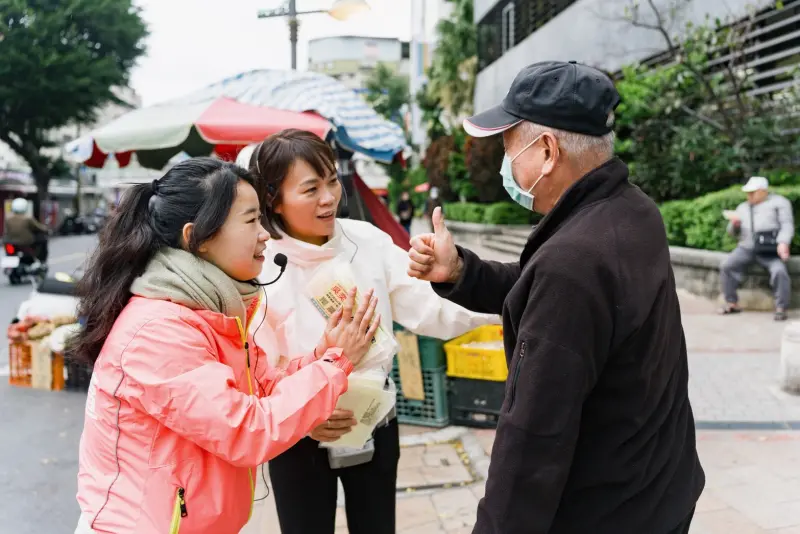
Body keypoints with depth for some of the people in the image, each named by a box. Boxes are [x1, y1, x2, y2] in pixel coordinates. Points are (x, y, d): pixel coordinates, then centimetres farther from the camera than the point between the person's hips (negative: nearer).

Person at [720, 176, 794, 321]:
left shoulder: (779, 202, 9)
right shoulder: (743, 207, 24)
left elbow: (787, 224, -3)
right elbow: (734, 233, 25)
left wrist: (783, 243, -22)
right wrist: (735, 224, 0)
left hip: (770, 250, -4)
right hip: (746, 248, 5)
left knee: (779, 271, -30)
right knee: (726, 266, -18)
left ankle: (781, 308, -20)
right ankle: (732, 303, -11)